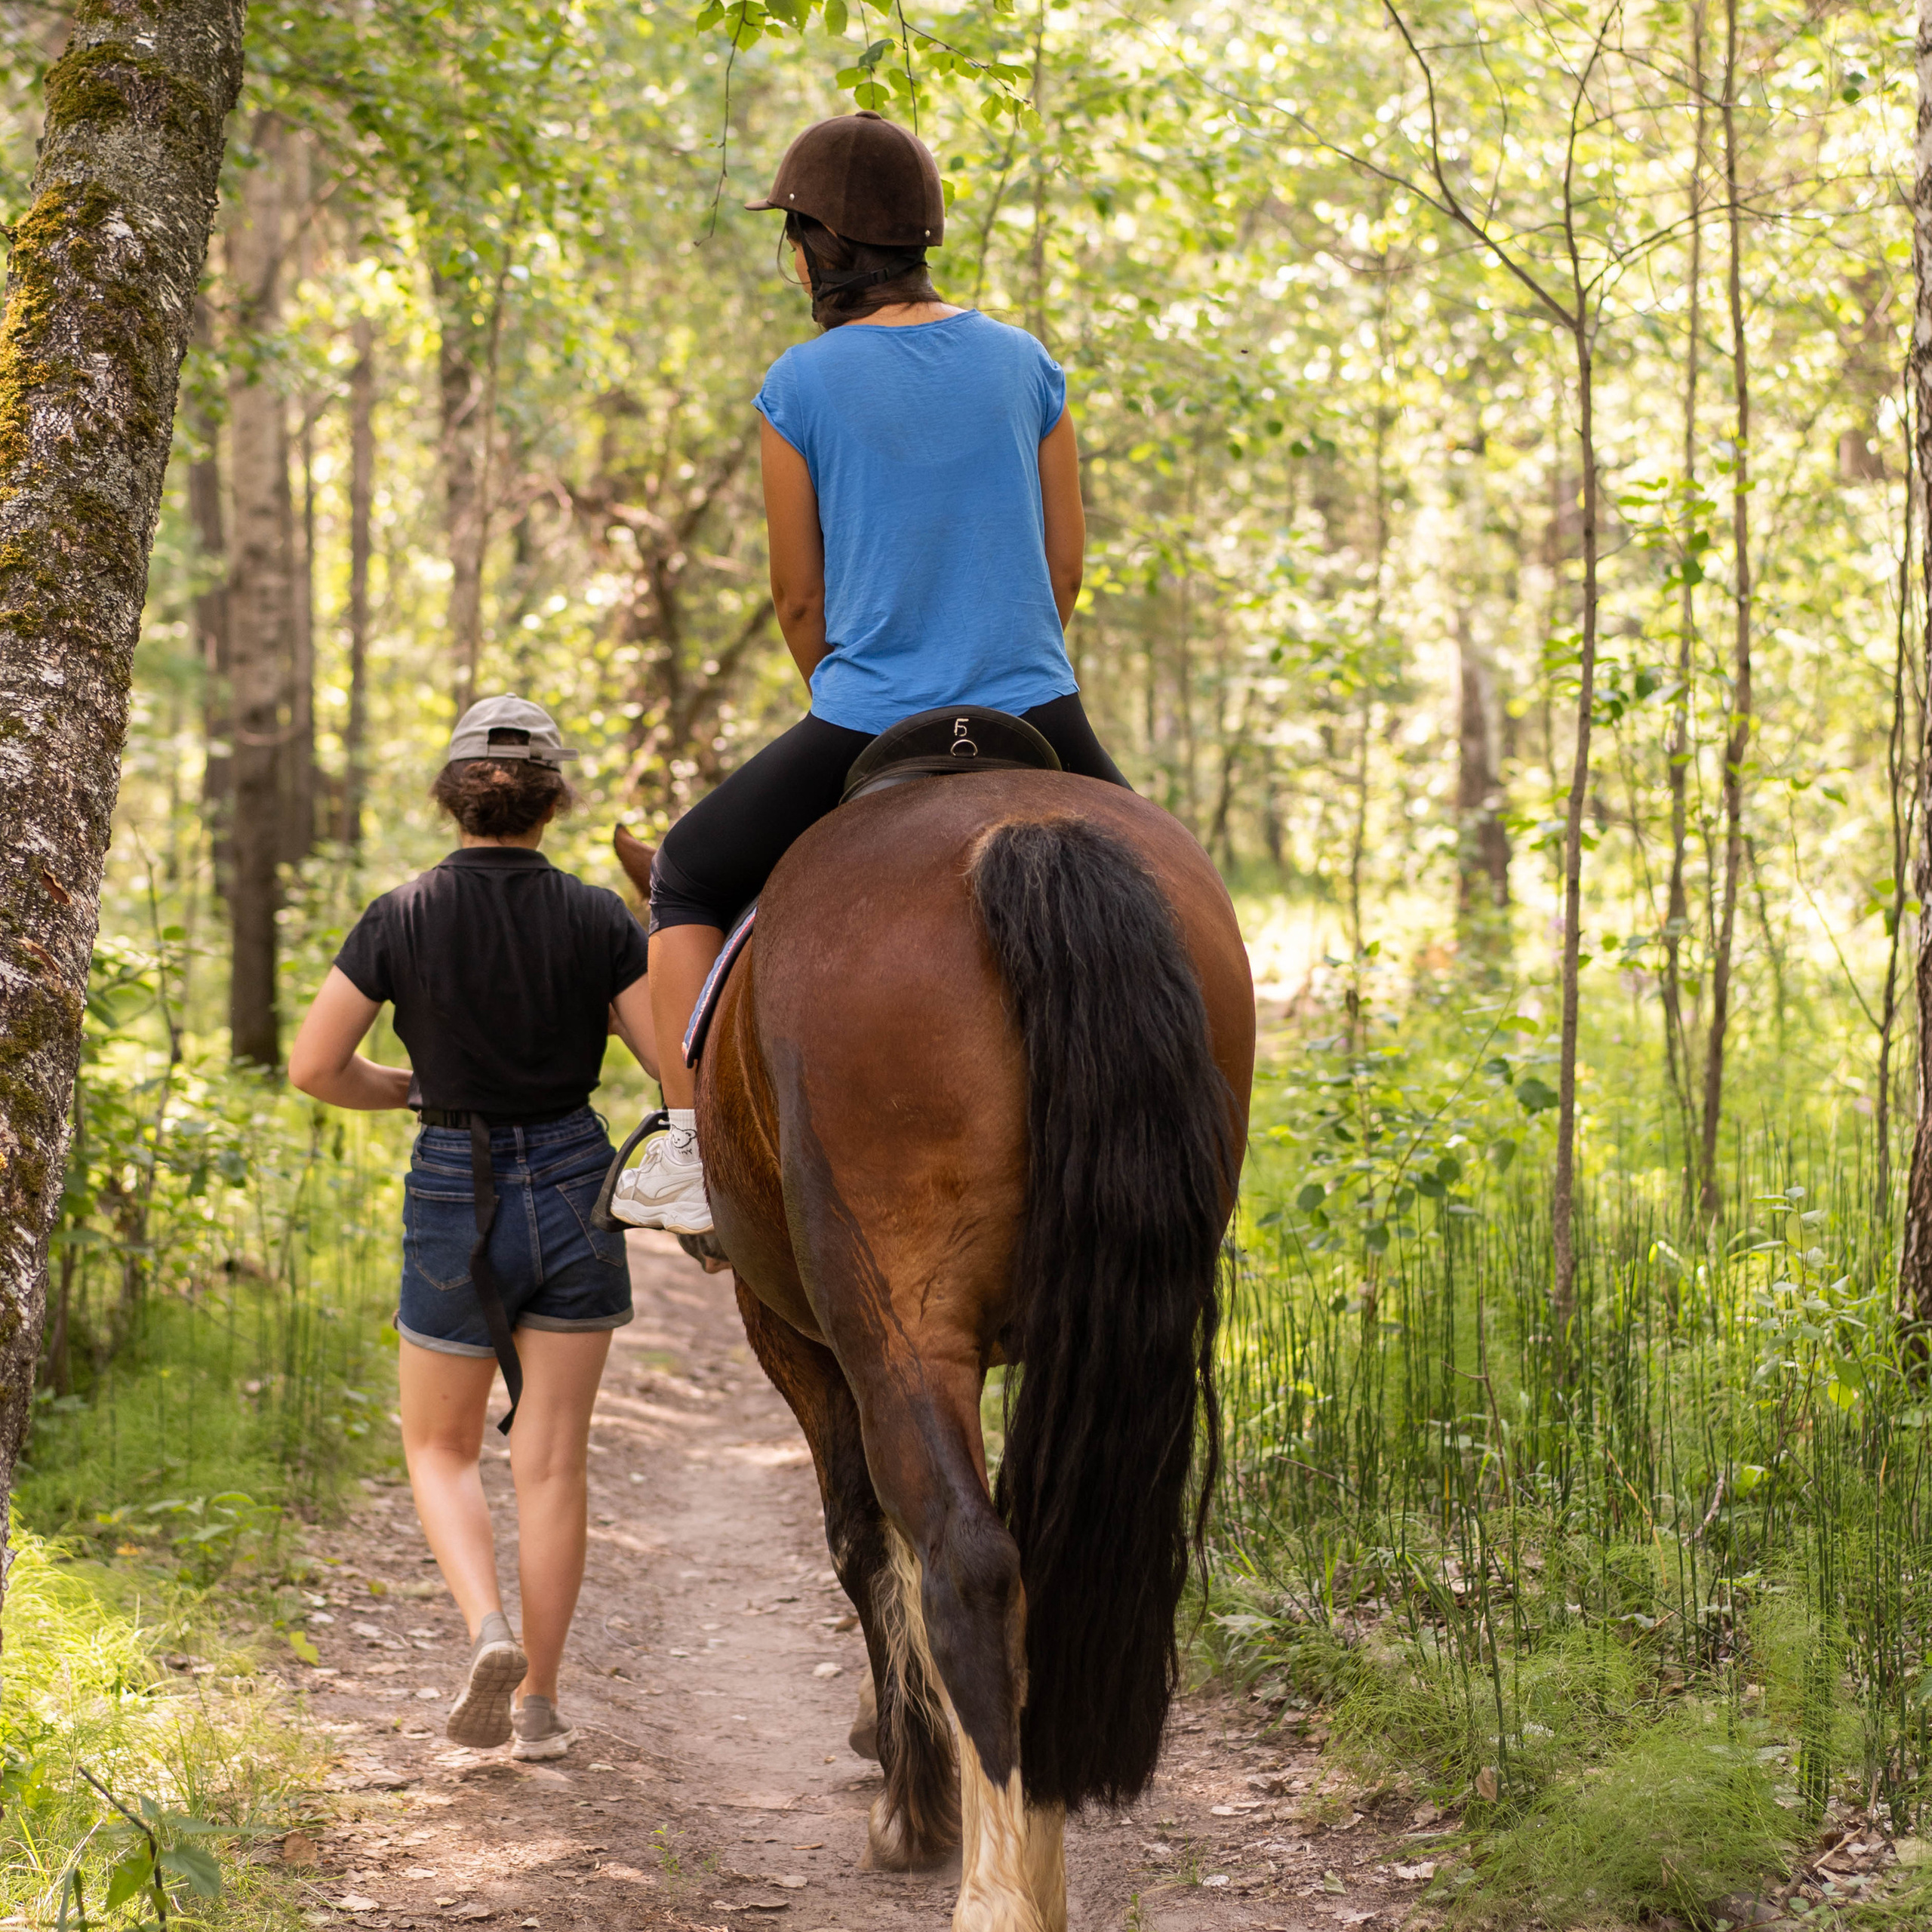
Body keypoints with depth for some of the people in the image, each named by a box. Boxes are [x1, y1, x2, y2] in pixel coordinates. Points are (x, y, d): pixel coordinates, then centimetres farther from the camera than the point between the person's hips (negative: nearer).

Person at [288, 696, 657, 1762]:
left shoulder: (401, 918, -7)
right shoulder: (597, 919, -6)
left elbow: (314, 1066, -6)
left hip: (454, 1194, -1)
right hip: (573, 1188, 1)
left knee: (441, 1449, 15)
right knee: (552, 1459, 8)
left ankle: (488, 1627, -10)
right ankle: (538, 1701, 13)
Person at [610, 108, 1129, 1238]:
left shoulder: (801, 386, -6)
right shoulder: (1025, 364, 3)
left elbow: (801, 601, 0)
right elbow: (1066, 563, 9)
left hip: (864, 724, -2)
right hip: (1040, 717, 3)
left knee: (689, 880, 20)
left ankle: (690, 1152, 10)